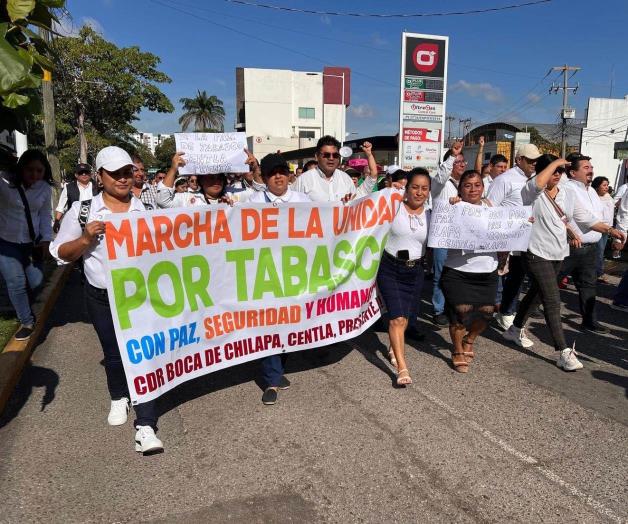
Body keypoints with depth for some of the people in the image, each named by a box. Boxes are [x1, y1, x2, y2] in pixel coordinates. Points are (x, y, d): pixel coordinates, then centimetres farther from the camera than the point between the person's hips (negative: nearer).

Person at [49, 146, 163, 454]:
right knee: (113, 353, 17)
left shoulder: (148, 208, -1)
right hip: (102, 298, 1)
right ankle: (119, 398, 47)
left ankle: (145, 427, 2)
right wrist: (86, 239, -17)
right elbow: (61, 254, 0)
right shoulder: (82, 211, -4)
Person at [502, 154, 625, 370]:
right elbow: (538, 183, -34)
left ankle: (516, 329, 38)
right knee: (552, 300, -11)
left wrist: (609, 229, -3)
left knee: (536, 293, 19)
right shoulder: (532, 192, -11)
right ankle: (564, 352, -9)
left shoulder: (567, 195, 9)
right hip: (537, 253, -7)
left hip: (558, 255, 8)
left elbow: (586, 218, 9)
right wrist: (555, 162, -20)